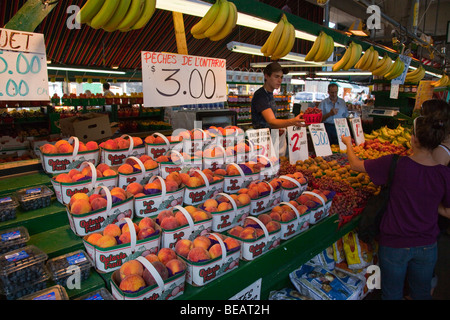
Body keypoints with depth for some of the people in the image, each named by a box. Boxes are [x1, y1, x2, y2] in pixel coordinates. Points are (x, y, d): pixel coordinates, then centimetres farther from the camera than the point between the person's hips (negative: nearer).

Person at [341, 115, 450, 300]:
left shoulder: (395, 164, -22)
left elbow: (355, 165, -9)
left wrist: (348, 143, 8)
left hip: (394, 245, -3)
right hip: (427, 246, 3)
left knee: (392, 294, 19)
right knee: (422, 294, 26)